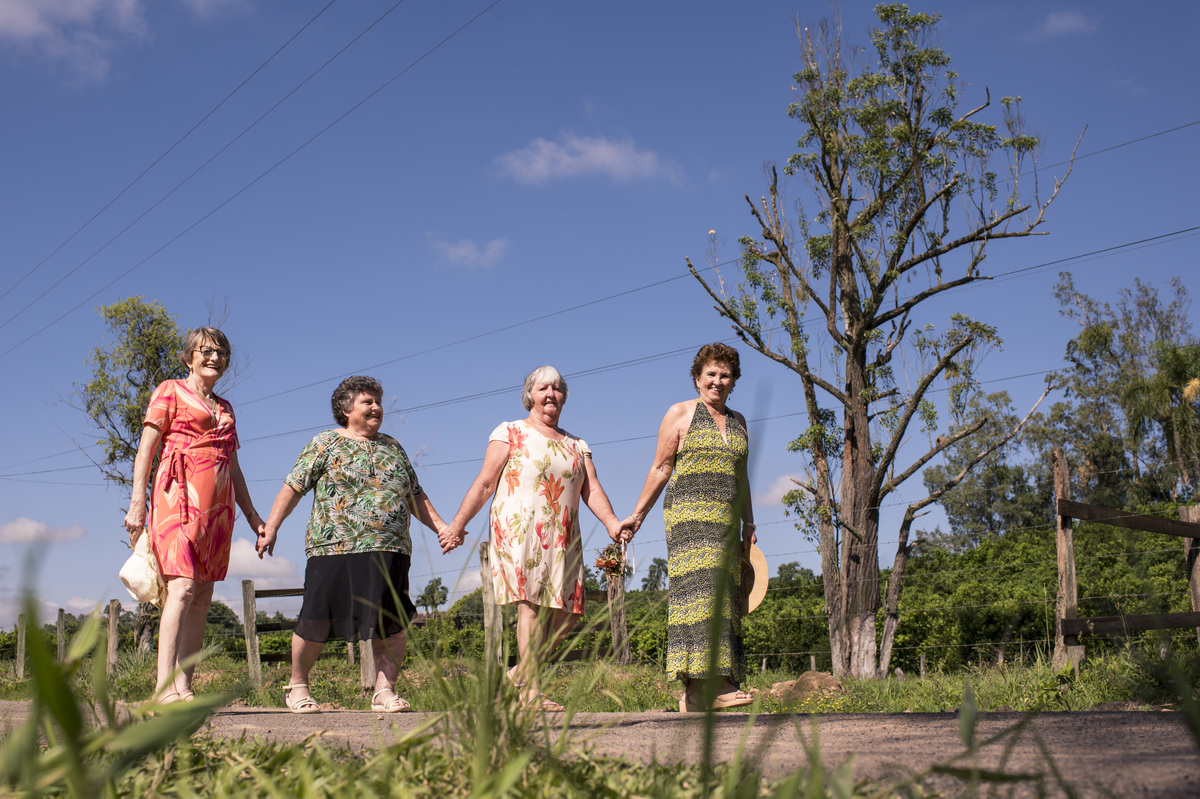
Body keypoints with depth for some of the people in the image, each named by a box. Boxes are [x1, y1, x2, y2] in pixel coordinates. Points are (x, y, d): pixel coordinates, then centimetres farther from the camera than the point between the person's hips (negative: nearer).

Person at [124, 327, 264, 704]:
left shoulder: (224, 409, 24)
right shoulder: (170, 391, 8)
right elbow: (145, 449, 0)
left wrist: (252, 514, 19)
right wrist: (138, 501, -11)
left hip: (218, 503, 6)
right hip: (181, 492, -6)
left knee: (203, 596, -1)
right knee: (183, 587, -19)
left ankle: (184, 686, -1)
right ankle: (165, 687, -23)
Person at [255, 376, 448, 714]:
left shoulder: (393, 447, 20)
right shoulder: (325, 444, 6)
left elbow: (414, 496, 24)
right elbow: (292, 487, 3)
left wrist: (440, 526, 15)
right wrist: (270, 528, -5)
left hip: (389, 551, 4)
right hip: (335, 547, -4)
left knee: (393, 623, -5)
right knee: (318, 621, -1)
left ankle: (384, 691, 3)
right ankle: (297, 686, 19)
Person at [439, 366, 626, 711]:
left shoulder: (577, 446, 22)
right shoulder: (510, 433, 9)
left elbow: (592, 490, 11)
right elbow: (485, 482, 3)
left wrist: (611, 521, -7)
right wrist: (457, 523, -6)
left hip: (562, 537, 5)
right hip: (519, 530, -5)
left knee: (566, 612, -2)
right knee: (532, 603, -16)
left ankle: (521, 672, 14)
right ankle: (531, 690, -17)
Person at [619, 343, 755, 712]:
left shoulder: (737, 421, 20)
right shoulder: (680, 414, 5)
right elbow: (660, 469, 5)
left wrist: (748, 524, 17)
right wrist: (637, 516, 2)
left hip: (725, 521, 6)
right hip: (690, 513, -6)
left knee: (722, 595, -1)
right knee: (702, 586, -20)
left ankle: (692, 695, -1)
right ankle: (706, 683, -28)